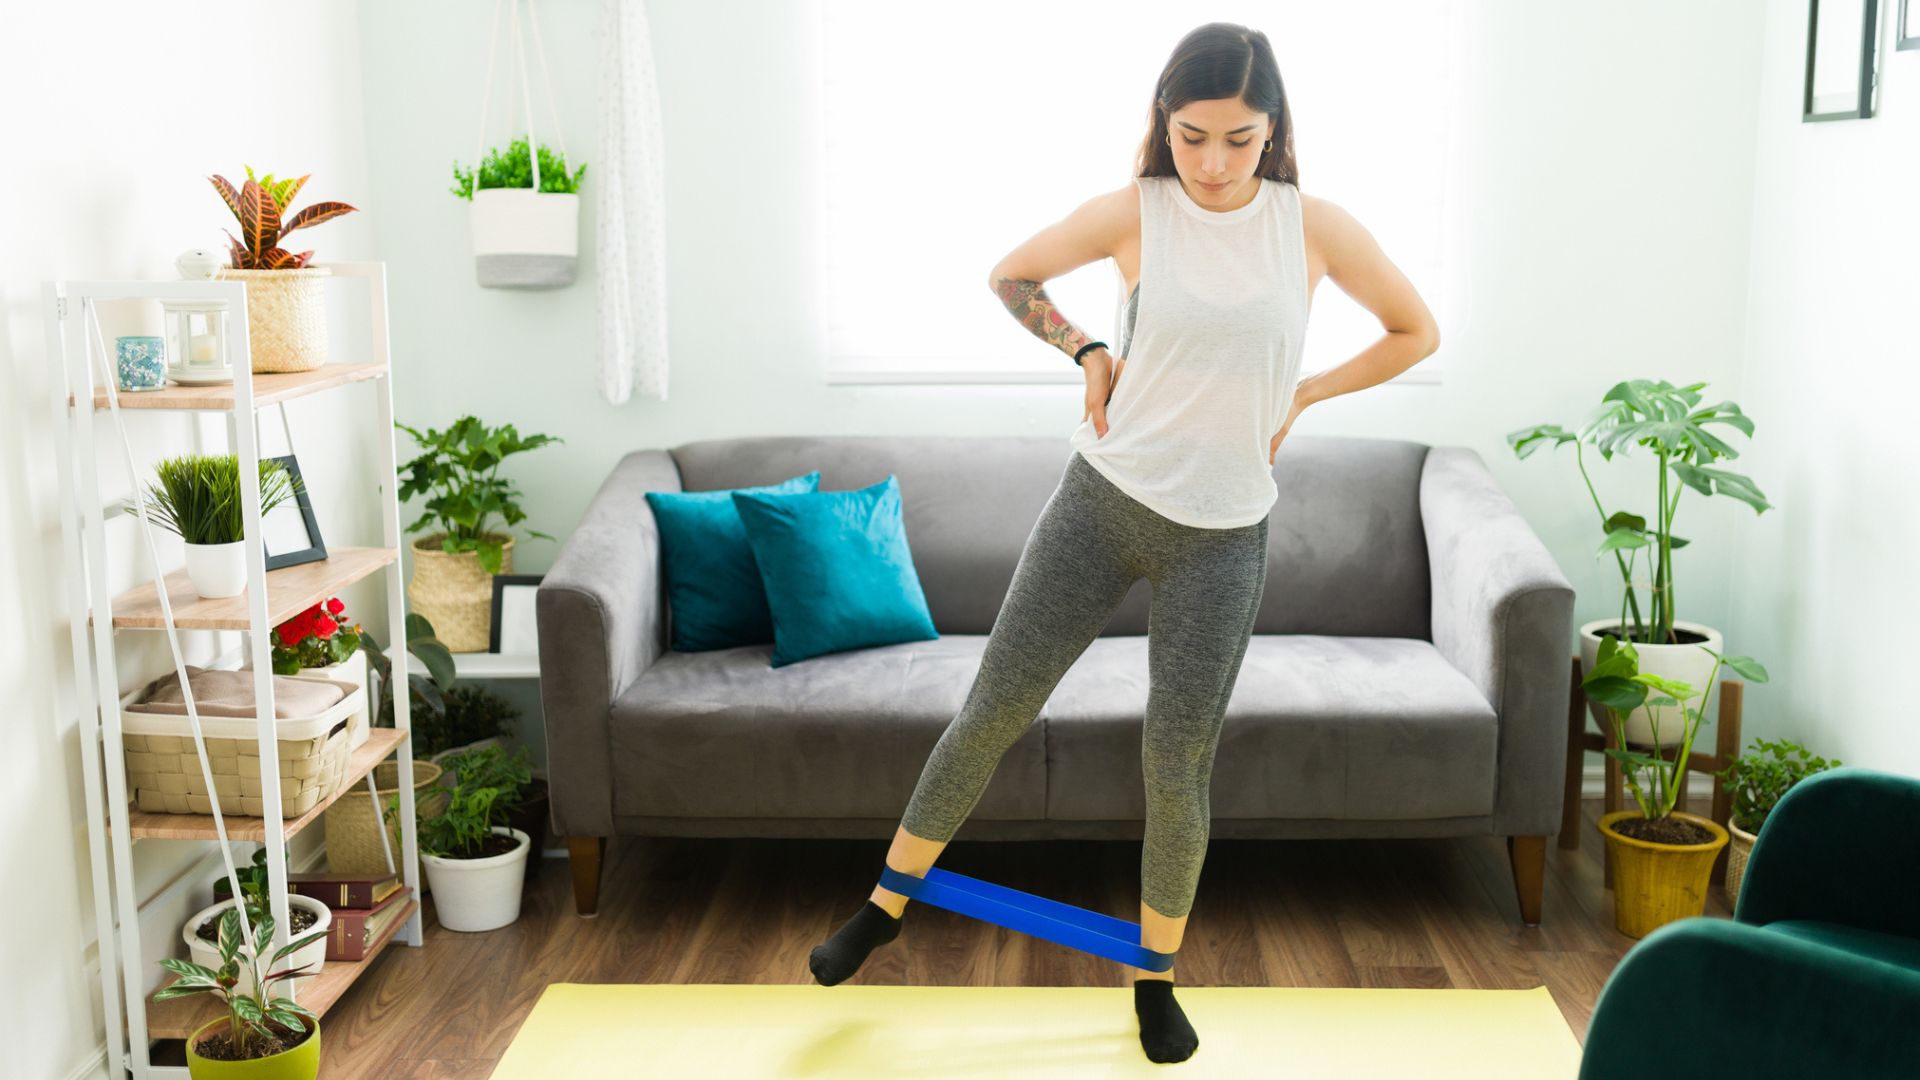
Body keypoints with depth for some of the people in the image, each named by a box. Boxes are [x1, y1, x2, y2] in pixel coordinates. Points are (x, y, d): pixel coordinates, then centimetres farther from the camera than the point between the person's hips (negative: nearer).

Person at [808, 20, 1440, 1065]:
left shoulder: (1315, 226, -4)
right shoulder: (1131, 213, -5)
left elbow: (1416, 332, 9)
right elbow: (1012, 275, 12)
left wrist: (1301, 395, 4)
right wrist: (1086, 352, 1)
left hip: (1222, 536, 0)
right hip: (1102, 499, 0)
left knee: (1177, 770, 3)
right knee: (993, 710, 5)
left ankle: (1155, 979, 25)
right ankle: (885, 904, 24)